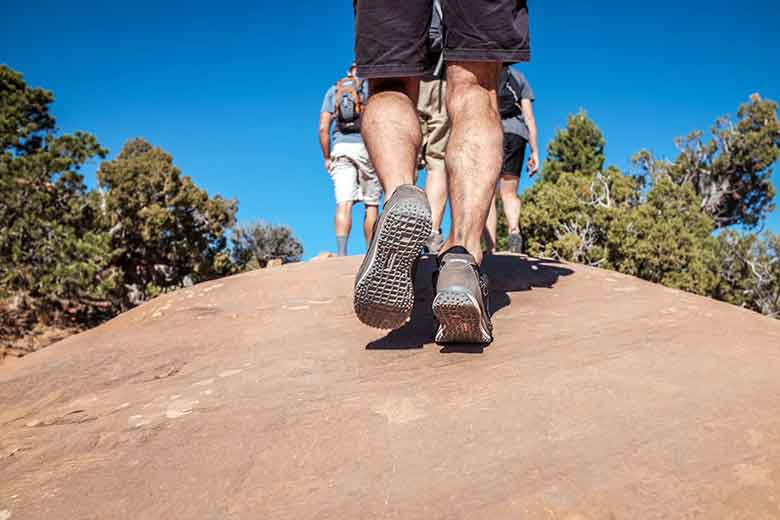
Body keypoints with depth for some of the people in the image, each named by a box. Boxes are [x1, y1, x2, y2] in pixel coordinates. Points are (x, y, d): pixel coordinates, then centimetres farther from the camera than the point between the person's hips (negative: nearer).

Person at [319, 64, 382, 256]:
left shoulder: (333, 90, 17)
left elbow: (323, 127, 7)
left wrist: (326, 157, 13)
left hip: (340, 148, 2)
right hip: (367, 147, -1)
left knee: (344, 203, -10)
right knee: (371, 205, 6)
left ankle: (341, 252, -26)